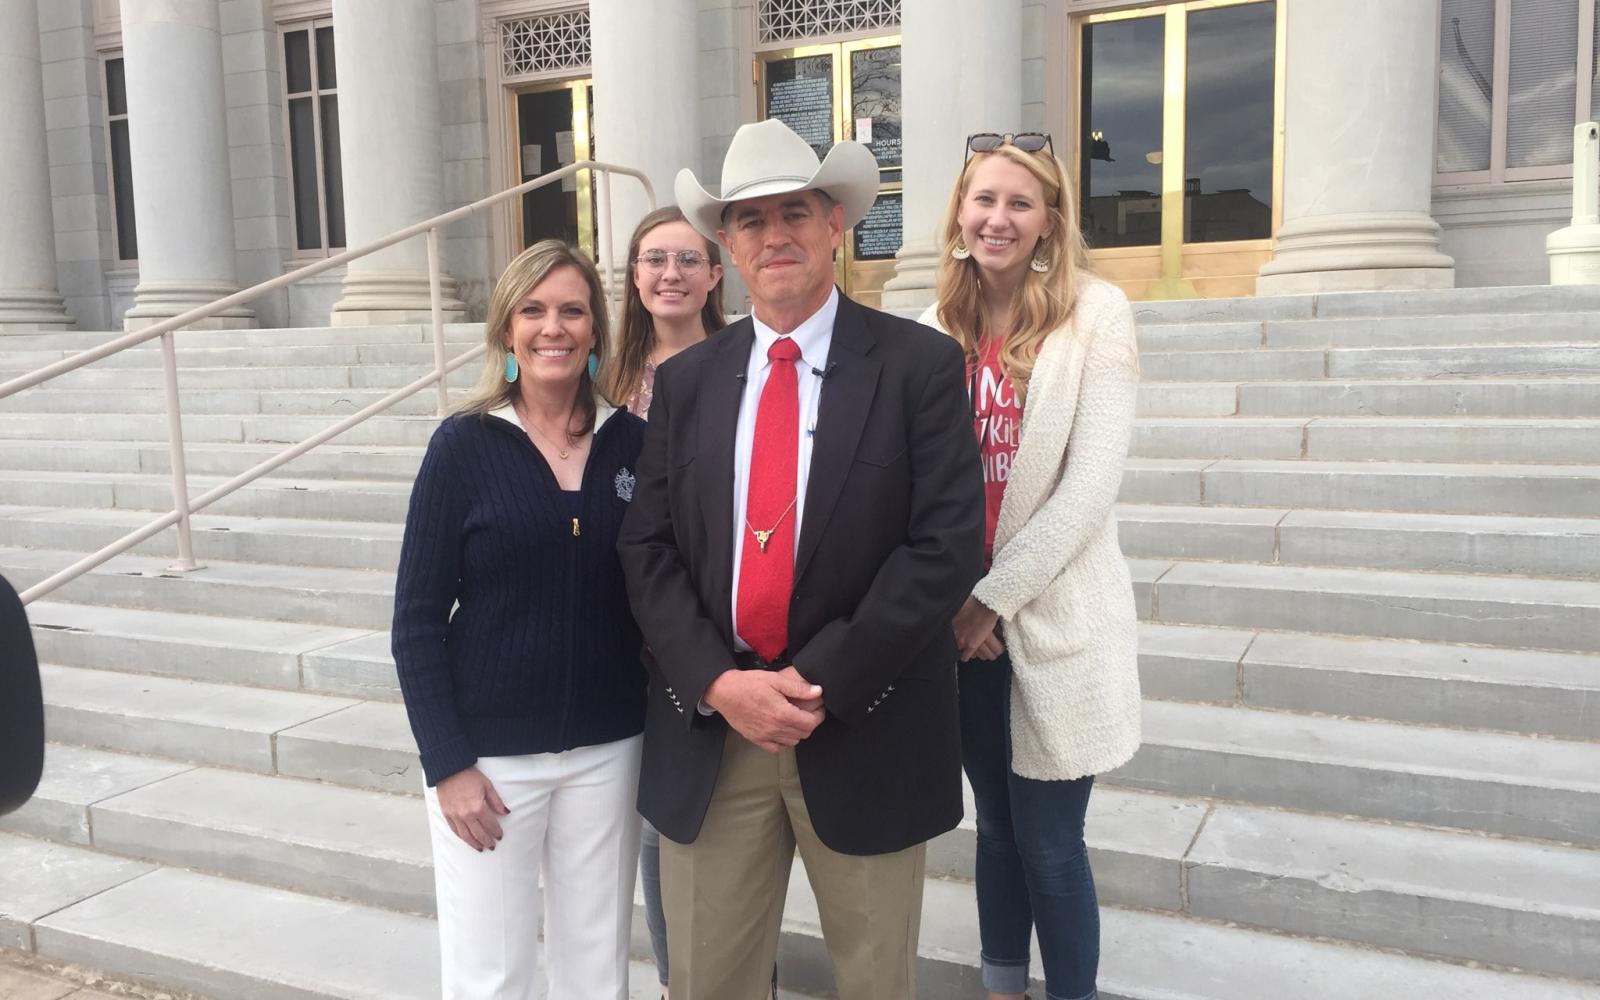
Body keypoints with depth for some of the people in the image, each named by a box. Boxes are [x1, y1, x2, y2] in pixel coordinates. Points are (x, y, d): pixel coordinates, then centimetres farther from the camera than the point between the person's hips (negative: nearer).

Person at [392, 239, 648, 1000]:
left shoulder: (632, 442, 0)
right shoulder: (465, 444, -7)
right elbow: (417, 617, -6)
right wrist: (446, 763, -10)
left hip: (607, 750, 2)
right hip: (488, 753, -2)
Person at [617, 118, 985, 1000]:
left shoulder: (920, 365, -5)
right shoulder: (685, 380, 6)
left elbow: (947, 544, -12)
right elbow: (647, 548, 2)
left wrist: (821, 682, -16)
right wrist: (719, 683, -12)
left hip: (863, 732, -2)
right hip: (707, 729, 3)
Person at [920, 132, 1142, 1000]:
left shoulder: (1096, 313, -8)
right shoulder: (938, 325, 5)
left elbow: (1090, 484, -14)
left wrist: (995, 597, -13)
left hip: (1055, 617, -4)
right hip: (961, 620, 4)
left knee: (1050, 845, 4)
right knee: (995, 825, 17)